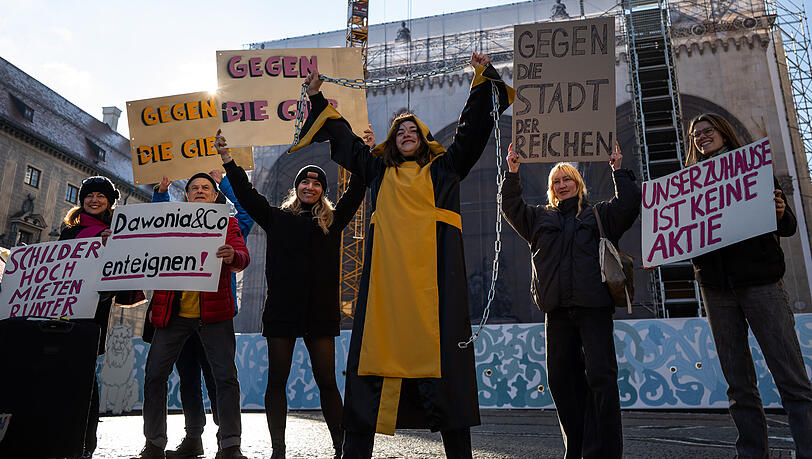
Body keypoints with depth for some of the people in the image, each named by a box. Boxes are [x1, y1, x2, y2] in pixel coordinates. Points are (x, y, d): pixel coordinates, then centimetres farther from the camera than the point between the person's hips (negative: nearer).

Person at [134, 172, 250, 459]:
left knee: (226, 376, -4)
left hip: (213, 311, -2)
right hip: (172, 311, 2)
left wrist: (232, 257, -30)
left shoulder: (227, 222, 9)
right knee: (154, 375, 1)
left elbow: (242, 258, -6)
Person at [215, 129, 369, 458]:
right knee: (276, 380, 5)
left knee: (327, 381, 1)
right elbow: (246, 194, 10)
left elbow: (355, 193, 8)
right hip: (281, 309, 1)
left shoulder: (333, 221, 13)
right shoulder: (278, 218, 12)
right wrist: (228, 159, 5)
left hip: (320, 311, -1)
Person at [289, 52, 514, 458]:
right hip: (386, 276, 2)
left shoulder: (445, 166, 19)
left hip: (434, 276, -2)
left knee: (440, 354, -4)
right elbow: (342, 138, 29)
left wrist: (482, 78, 8)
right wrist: (317, 97, 30)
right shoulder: (379, 169, 23)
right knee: (375, 350, 0)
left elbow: (473, 126, 14)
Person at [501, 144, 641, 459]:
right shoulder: (540, 218, 21)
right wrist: (512, 173, 6)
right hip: (557, 310, 3)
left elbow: (628, 204, 3)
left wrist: (618, 170, 3)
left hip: (594, 306, -3)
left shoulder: (598, 214, 16)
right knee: (561, 379, 4)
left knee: (601, 377, -9)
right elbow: (511, 208, 13)